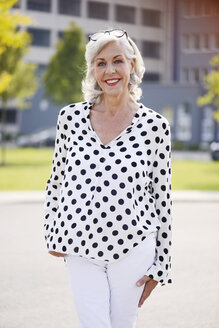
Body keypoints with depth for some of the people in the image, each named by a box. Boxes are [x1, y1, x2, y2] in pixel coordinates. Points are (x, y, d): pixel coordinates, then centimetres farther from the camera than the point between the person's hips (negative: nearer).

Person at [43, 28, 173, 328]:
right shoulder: (71, 117, 1)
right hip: (81, 249, 1)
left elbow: (162, 196, 1)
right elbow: (57, 181, 12)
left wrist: (160, 265, 2)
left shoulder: (154, 125, -3)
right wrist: (53, 235, 10)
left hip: (133, 247, -1)